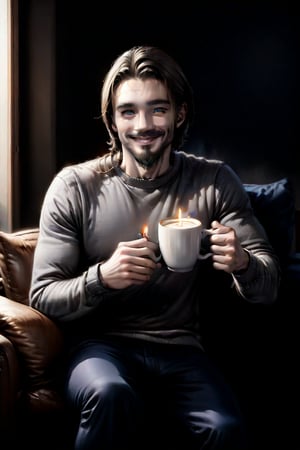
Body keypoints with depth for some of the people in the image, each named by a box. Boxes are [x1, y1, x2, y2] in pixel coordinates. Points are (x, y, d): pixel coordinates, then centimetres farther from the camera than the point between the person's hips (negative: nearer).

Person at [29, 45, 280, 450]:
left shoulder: (216, 183, 3)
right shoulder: (74, 187, -2)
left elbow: (269, 286, 0)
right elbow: (42, 297, -2)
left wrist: (242, 265, -24)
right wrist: (102, 277, -23)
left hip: (182, 351, 1)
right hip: (102, 344, 0)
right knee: (111, 395, -34)